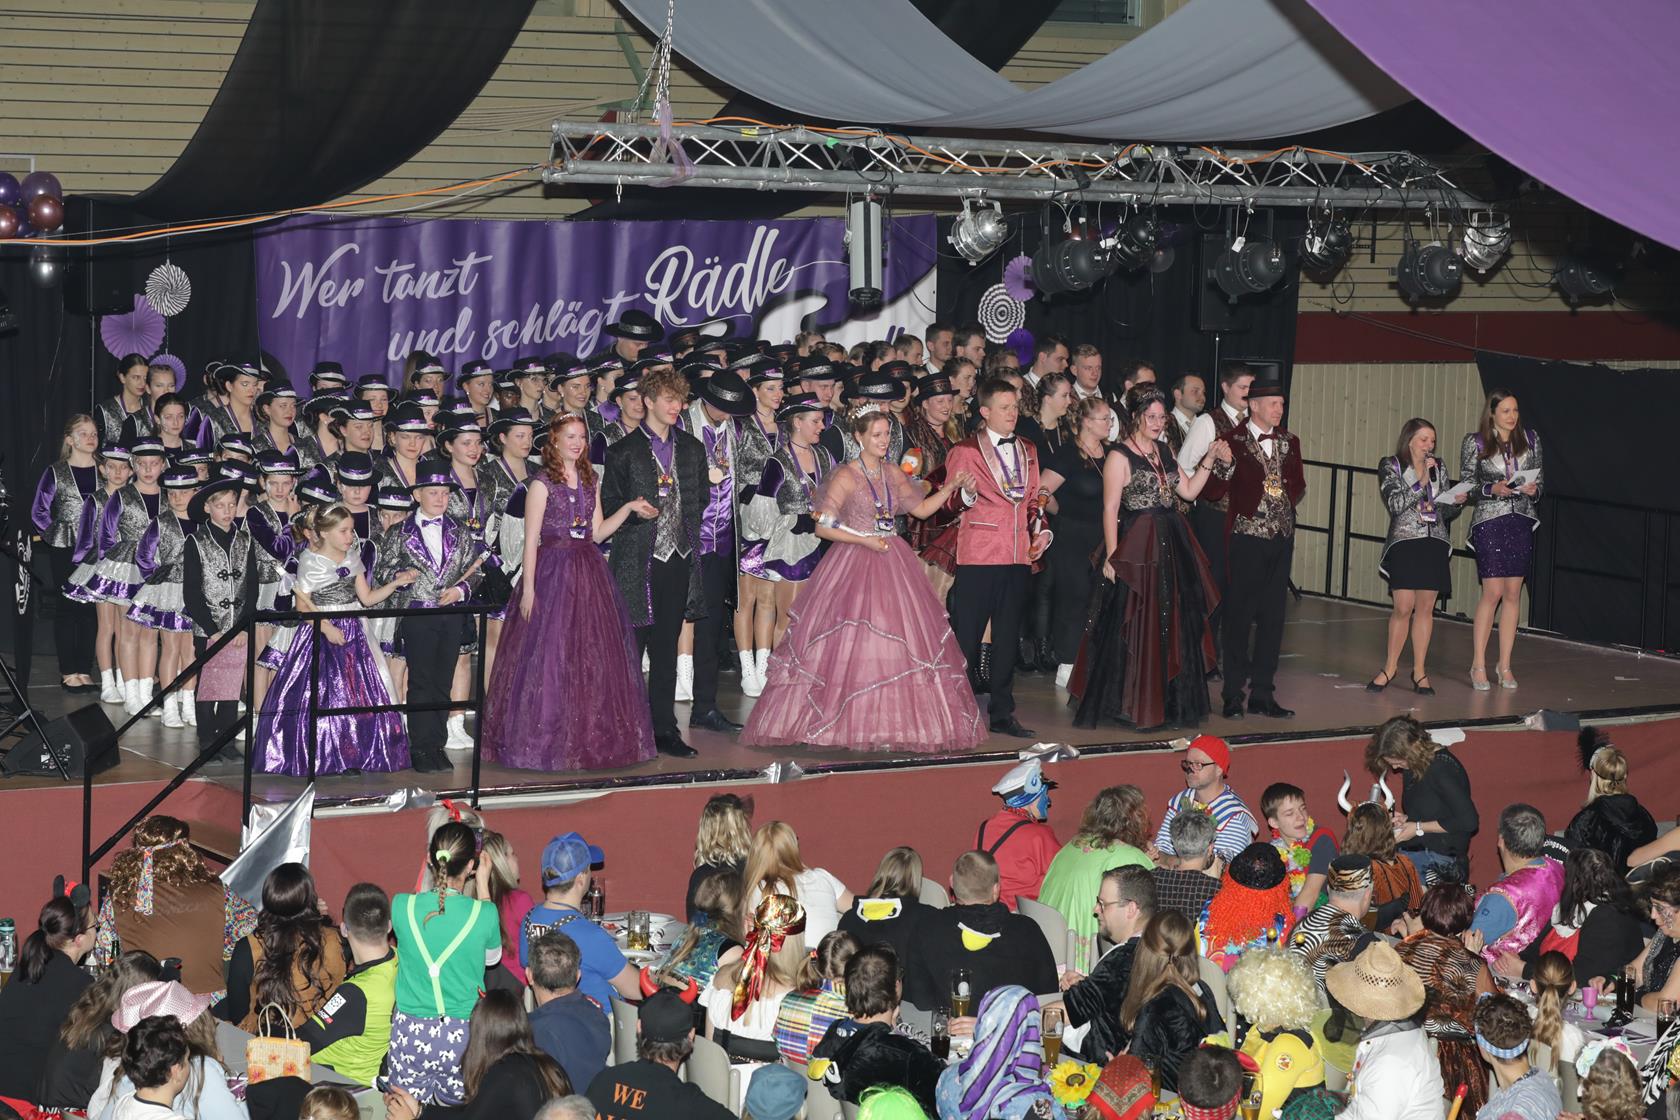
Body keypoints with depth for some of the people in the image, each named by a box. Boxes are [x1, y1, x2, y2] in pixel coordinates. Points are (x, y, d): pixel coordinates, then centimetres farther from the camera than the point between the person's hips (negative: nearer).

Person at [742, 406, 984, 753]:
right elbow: (823, 526, -10)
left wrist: (950, 488, 3)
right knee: (851, 645, -7)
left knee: (900, 640, 1)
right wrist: (864, 540, -16)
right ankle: (852, 722, 0)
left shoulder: (893, 474, 10)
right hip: (854, 565, -6)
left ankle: (893, 722, 6)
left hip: (892, 564, 6)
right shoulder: (845, 476, -7)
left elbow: (921, 508, 16)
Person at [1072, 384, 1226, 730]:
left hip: (1171, 547, 8)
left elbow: (1188, 491, 15)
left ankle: (1168, 702, 19)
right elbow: (1110, 510, -11)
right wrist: (1112, 557, -17)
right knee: (1134, 626, -3)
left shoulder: (1163, 451, 14)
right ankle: (1131, 704, 7)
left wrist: (1209, 460, 4)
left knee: (1174, 624, 10)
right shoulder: (1120, 456, -8)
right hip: (1137, 549, -7)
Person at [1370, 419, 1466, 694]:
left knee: (1426, 607, 3)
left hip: (1435, 543, 4)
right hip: (1404, 542, -4)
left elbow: (1446, 511, 15)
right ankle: (1390, 667, 6)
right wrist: (1420, 481, -13)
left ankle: (1420, 671, 9)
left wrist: (1456, 502, -5)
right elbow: (1396, 504, -10)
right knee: (1404, 607, -9)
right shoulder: (1391, 466, 2)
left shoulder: (1438, 467, 13)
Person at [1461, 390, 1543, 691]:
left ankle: (1505, 665, 12)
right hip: (1489, 521, -3)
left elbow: (1539, 478, 14)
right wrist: (1493, 489, -16)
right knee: (1493, 591, -8)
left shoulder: (1530, 440, 7)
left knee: (1513, 593, 4)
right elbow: (1466, 485, 0)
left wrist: (1533, 490, -8)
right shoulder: (1475, 443, -2)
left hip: (1521, 521, 3)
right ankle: (1478, 664, 1)